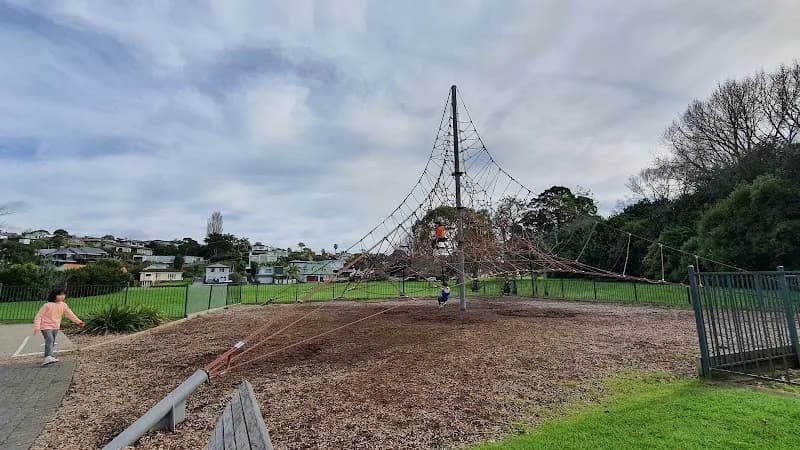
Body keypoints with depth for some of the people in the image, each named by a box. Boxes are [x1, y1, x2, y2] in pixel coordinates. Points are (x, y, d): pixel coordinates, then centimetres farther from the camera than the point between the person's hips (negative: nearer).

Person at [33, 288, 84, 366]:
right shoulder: (47, 305, -17)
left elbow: (70, 314, 7)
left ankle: (49, 357, 30)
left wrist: (78, 322, 7)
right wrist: (37, 327, -19)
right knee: (49, 340, -23)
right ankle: (47, 358, -30)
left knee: (52, 342, 16)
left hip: (56, 327, 6)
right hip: (46, 326, -6)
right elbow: (39, 316, -13)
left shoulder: (63, 305, -1)